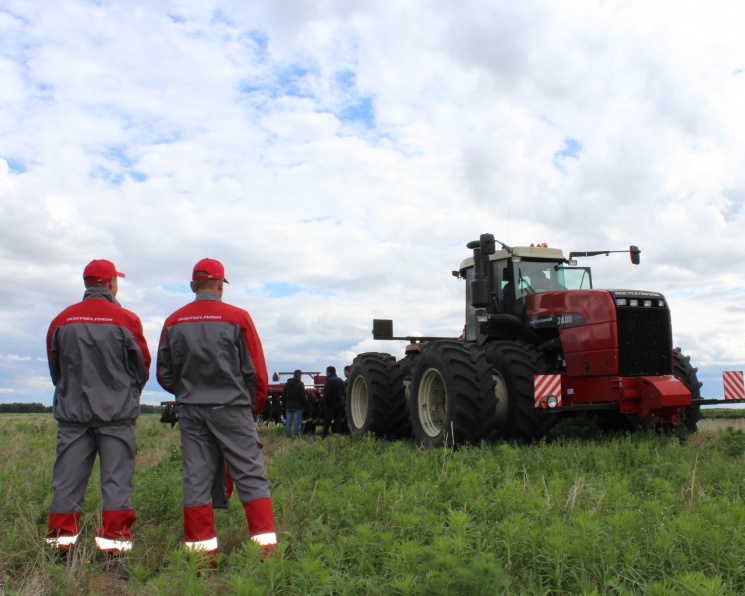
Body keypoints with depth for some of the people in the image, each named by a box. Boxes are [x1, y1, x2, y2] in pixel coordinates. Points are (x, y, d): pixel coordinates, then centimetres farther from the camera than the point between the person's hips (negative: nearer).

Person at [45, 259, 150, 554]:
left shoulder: (62, 320, 2)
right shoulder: (126, 320, -6)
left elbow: (54, 367, 12)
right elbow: (143, 367, 2)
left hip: (72, 411, 3)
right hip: (117, 413, -3)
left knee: (68, 478, 8)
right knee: (116, 478, 2)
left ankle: (61, 537, 11)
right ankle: (113, 539, 3)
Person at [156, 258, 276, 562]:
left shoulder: (173, 322, 4)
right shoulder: (238, 318, -6)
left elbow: (164, 375, 9)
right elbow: (257, 373, -4)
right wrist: (253, 411, 9)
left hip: (192, 411, 3)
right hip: (232, 408, -3)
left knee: (195, 479, 8)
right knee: (251, 476, 2)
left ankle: (200, 547, 12)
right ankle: (265, 544, 0)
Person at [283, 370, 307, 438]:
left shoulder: (287, 384, 10)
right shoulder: (300, 384, -8)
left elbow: (284, 395, 12)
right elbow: (303, 397, -10)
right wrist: (305, 403, 5)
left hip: (289, 406, 5)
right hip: (297, 406, -5)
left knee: (288, 423, 8)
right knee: (297, 423, -3)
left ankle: (287, 436, 10)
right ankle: (297, 437, -3)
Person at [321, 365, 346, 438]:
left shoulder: (329, 380, -11)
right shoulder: (341, 380, 15)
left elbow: (326, 393, -16)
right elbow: (344, 392, 16)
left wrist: (325, 403, -7)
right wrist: (342, 400, 16)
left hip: (332, 403, -7)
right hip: (341, 403, 7)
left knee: (327, 421, -3)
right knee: (338, 420, 8)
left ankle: (324, 436, -4)